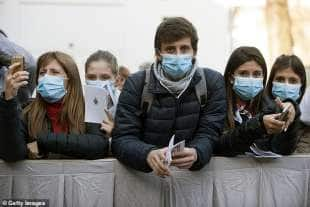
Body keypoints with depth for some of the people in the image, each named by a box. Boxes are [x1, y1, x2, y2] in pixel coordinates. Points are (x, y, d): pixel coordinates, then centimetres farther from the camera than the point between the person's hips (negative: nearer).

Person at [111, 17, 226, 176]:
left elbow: (208, 134, -5)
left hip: (194, 172, 1)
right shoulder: (135, 85, -1)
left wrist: (195, 154, -27)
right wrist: (148, 154, -29)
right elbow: (122, 138, -8)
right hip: (144, 174, 0)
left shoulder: (213, 82, 2)